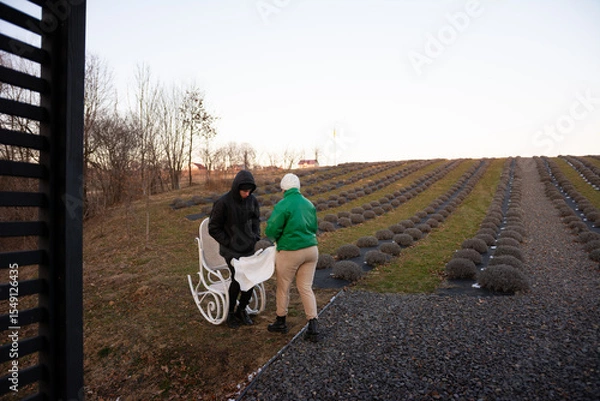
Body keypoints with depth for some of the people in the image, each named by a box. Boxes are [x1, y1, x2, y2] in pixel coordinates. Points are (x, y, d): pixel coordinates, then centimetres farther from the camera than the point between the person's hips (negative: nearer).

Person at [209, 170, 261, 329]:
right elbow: (213, 228, -10)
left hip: (248, 248, 5)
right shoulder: (223, 202, -18)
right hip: (231, 249, -4)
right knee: (238, 279, -14)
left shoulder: (252, 200, -4)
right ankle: (230, 313, 11)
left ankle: (241, 310, 23)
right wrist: (228, 243, -13)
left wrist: (256, 237, 1)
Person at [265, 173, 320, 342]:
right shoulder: (309, 204, 5)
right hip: (311, 250, 6)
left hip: (290, 252, -5)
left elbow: (271, 231, -14)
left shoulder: (282, 205, -15)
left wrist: (278, 238, 6)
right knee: (306, 288, 13)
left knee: (283, 287, 14)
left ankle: (281, 322, 31)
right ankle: (313, 327, 8)